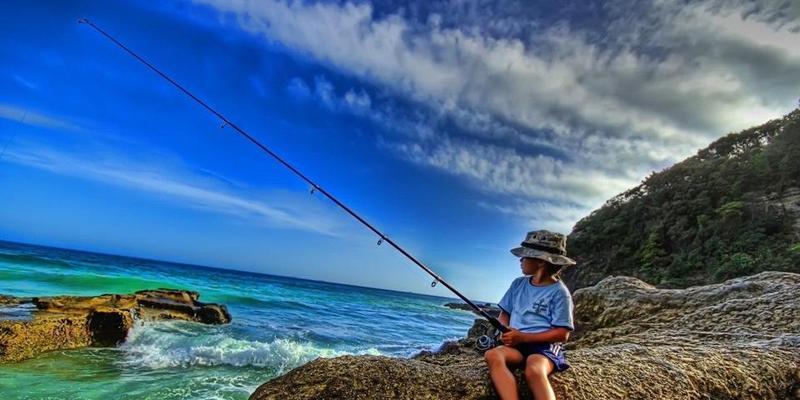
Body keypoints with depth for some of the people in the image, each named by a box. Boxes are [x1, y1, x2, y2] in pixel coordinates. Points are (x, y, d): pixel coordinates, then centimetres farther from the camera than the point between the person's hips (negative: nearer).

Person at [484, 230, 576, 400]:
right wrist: (505, 332, -5)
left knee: (534, 371, -39)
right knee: (493, 355, -30)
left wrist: (522, 337, -14)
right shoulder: (518, 284, 12)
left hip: (545, 346, -4)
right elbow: (504, 314, 19)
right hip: (517, 344, 5)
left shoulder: (559, 292, -4)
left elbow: (562, 333, -8)